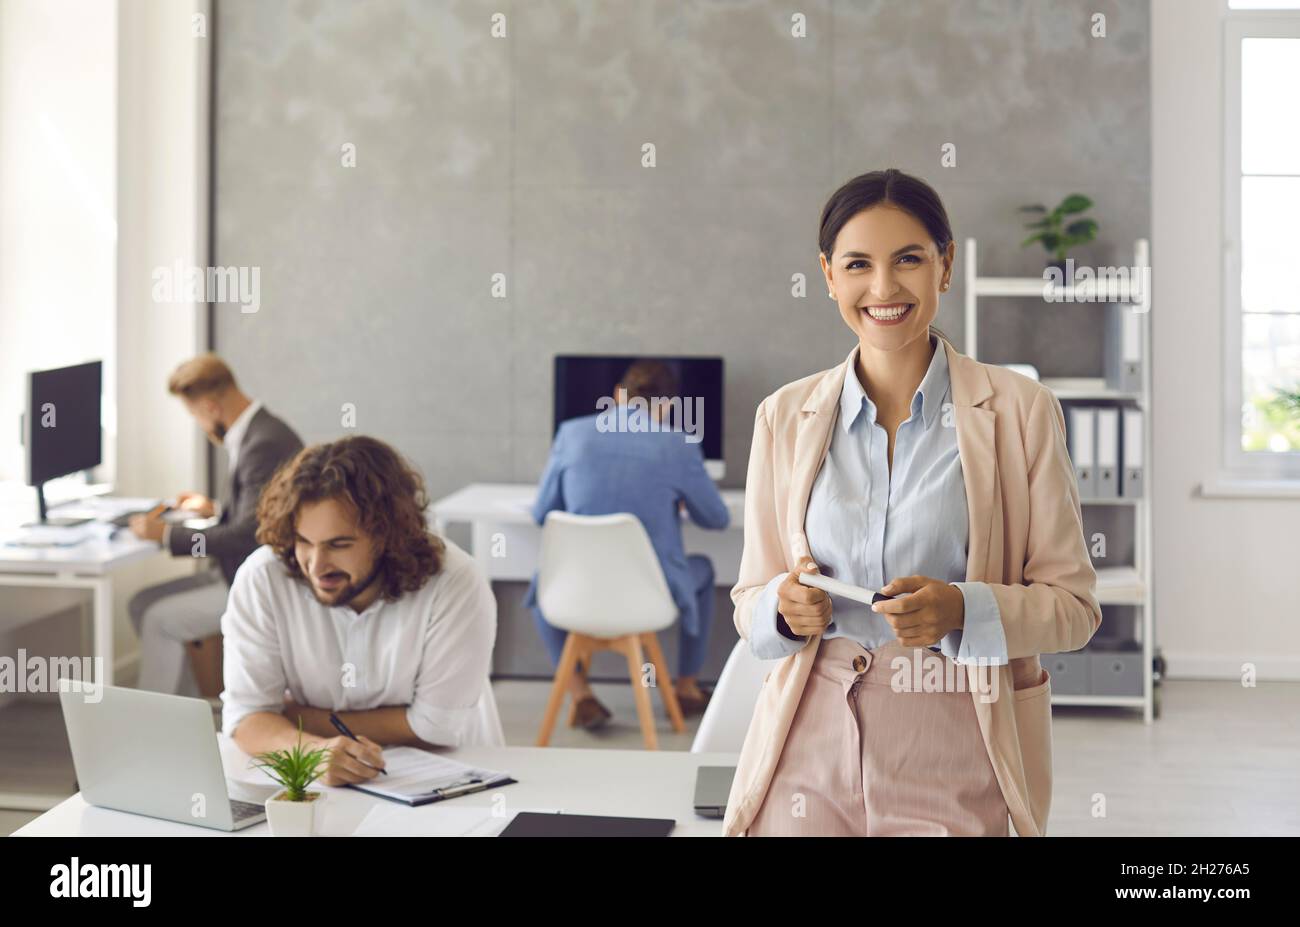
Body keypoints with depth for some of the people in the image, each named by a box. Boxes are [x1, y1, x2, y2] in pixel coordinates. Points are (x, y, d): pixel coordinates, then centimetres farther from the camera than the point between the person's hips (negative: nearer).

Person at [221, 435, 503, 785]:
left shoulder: (456, 586, -19)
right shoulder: (261, 579, -13)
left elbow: (436, 727, -15)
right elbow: (247, 716, -13)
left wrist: (297, 717, -13)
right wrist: (317, 750, -34)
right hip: (318, 785, 2)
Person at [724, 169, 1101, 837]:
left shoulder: (1019, 411, -2)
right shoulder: (785, 417, 6)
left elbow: (1073, 605, -2)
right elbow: (750, 605, 9)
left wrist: (962, 609, -20)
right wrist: (787, 606, -13)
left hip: (954, 761, -2)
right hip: (812, 750, 2)